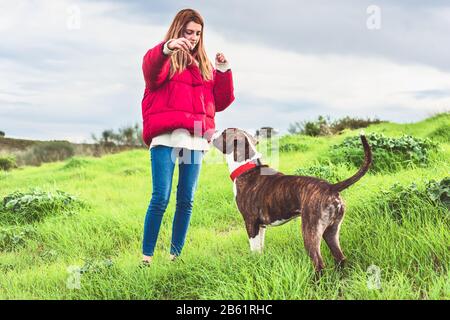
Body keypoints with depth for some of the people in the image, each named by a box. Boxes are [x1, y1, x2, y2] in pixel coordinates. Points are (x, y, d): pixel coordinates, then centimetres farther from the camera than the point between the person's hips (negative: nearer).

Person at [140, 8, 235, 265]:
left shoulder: (204, 65, 23)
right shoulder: (163, 58, 7)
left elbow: (221, 102, 18)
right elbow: (151, 72, -19)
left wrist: (223, 71, 5)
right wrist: (167, 49, -38)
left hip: (196, 141, 5)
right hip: (167, 137, -4)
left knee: (186, 201, 3)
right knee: (160, 199, -10)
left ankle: (176, 255, 11)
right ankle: (147, 257, -4)